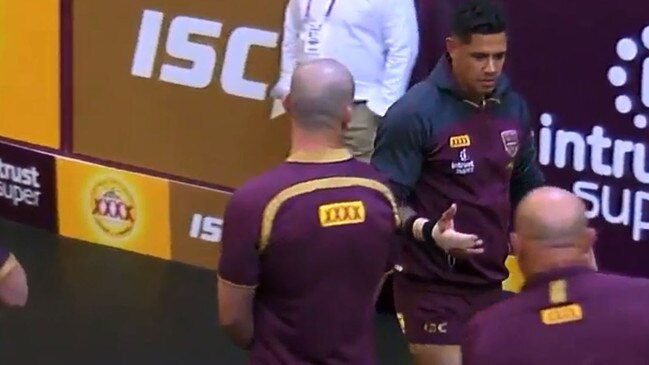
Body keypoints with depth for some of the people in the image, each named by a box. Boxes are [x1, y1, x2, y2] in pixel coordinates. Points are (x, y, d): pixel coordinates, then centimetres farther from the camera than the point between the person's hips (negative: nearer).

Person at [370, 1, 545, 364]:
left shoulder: (513, 106, 4)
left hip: (495, 282, 6)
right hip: (434, 287, -6)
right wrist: (429, 231, -31)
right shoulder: (414, 113, -16)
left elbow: (527, 185, 18)